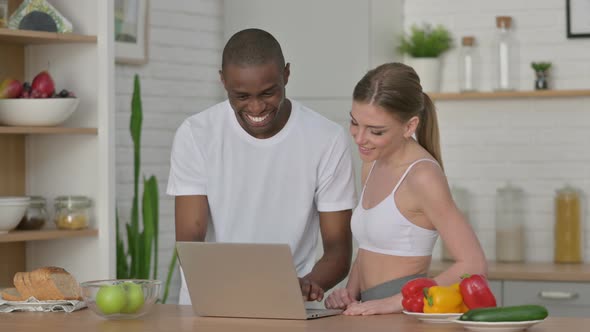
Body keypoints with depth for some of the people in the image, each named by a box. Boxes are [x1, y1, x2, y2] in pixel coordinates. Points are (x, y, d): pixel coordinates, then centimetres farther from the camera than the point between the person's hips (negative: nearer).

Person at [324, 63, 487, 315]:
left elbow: (473, 265, -16)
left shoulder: (422, 176, -12)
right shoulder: (373, 163, 11)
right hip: (373, 314, 7)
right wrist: (350, 293, 3)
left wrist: (394, 302, -20)